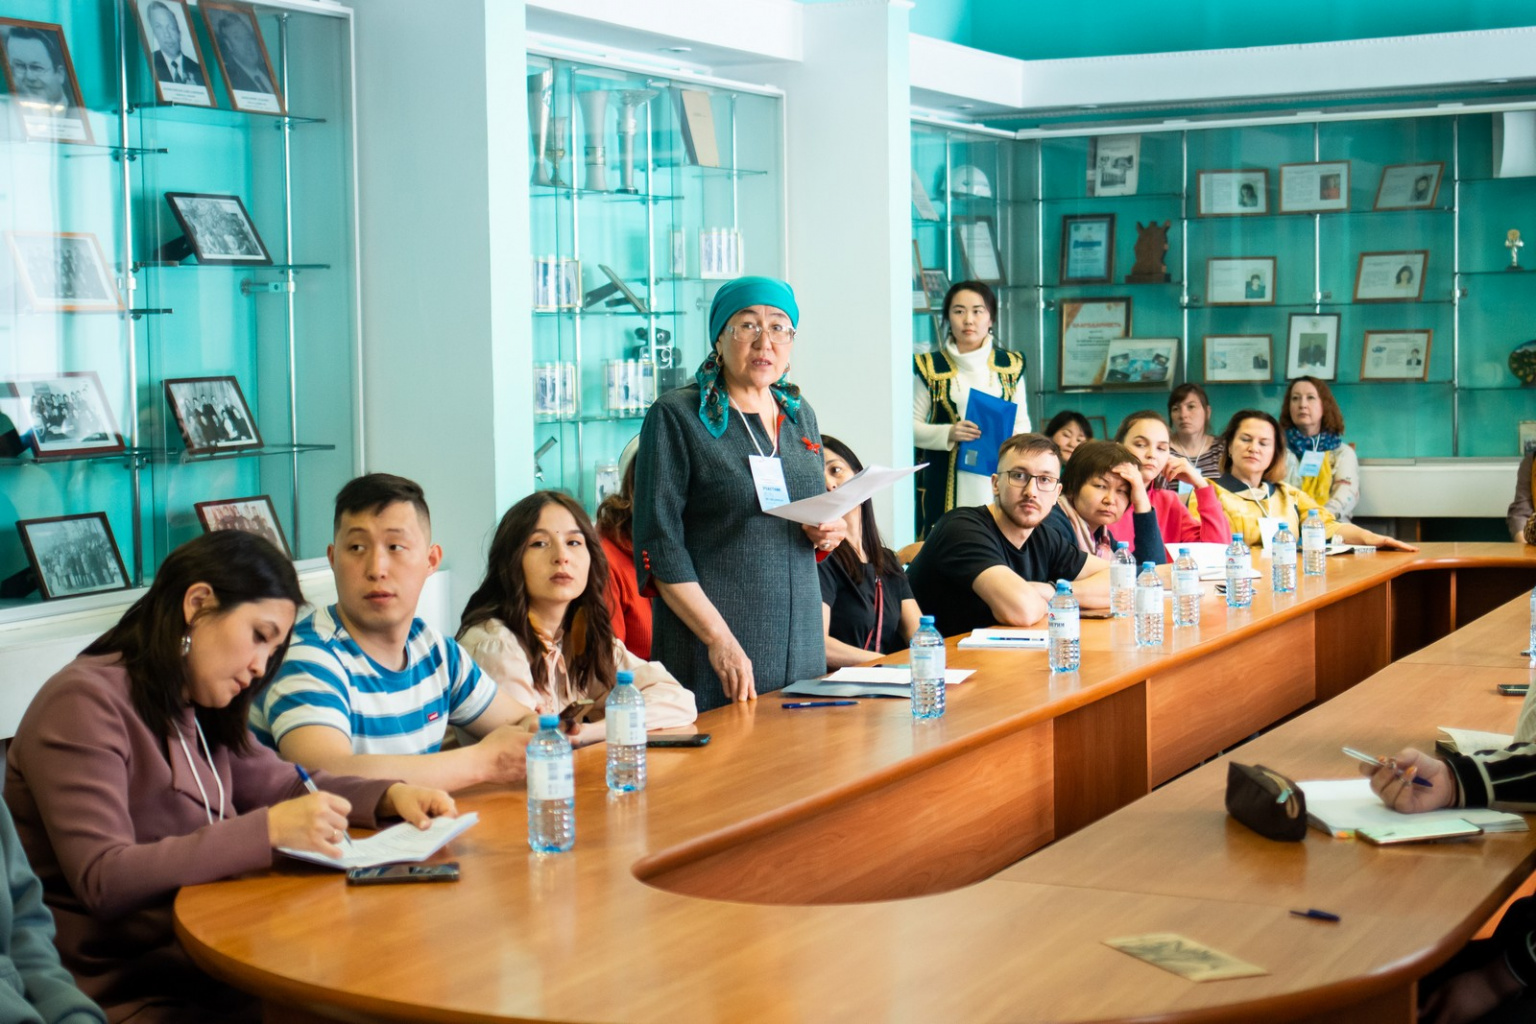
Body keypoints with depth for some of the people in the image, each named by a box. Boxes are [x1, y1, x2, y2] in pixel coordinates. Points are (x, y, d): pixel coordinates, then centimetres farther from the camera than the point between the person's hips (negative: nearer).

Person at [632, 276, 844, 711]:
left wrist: (825, 535, 0)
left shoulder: (799, 414, 13)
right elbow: (659, 546, -12)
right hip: (711, 642, -6)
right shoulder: (676, 416, -6)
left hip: (799, 638, 6)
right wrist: (719, 638, -19)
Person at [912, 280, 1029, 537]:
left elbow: (1022, 421, 14)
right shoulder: (930, 367, 4)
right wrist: (948, 434, -14)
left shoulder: (1010, 365, 10)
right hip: (946, 482, -2)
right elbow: (911, 425, 3)